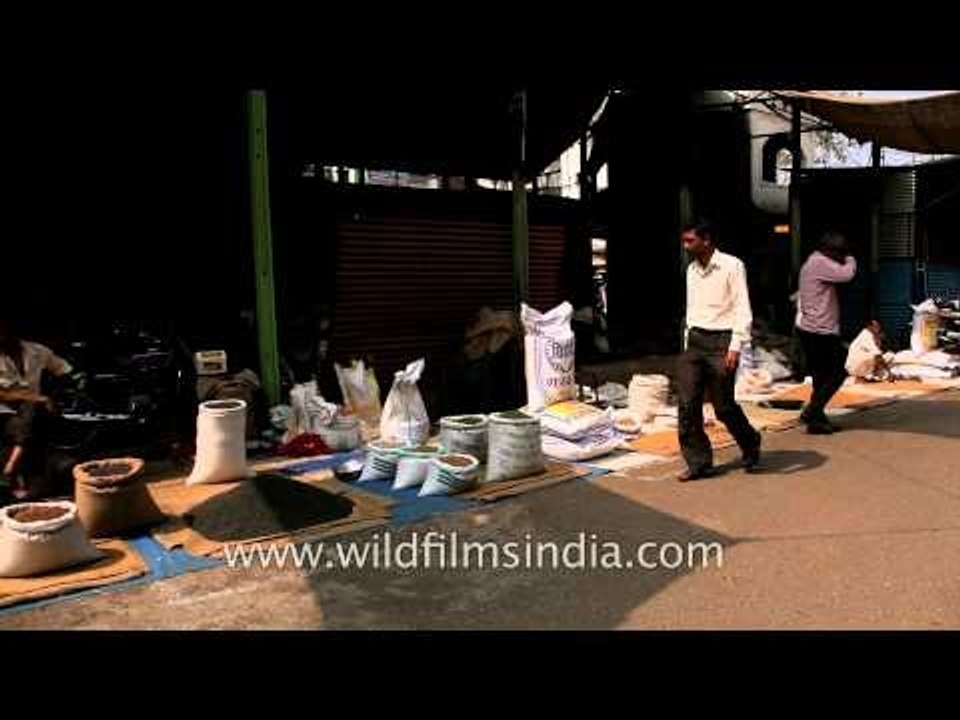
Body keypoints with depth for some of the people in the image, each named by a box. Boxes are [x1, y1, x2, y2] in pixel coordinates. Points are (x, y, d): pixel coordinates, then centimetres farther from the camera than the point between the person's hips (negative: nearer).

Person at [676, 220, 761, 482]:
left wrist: (735, 346, -18)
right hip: (694, 341, 6)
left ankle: (750, 445, 29)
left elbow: (743, 310, -10)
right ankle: (699, 463, 9)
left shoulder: (731, 266, -7)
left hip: (720, 341, -6)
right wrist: (687, 345, 13)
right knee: (687, 405, -2)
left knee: (723, 406, 0)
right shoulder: (691, 270, 13)